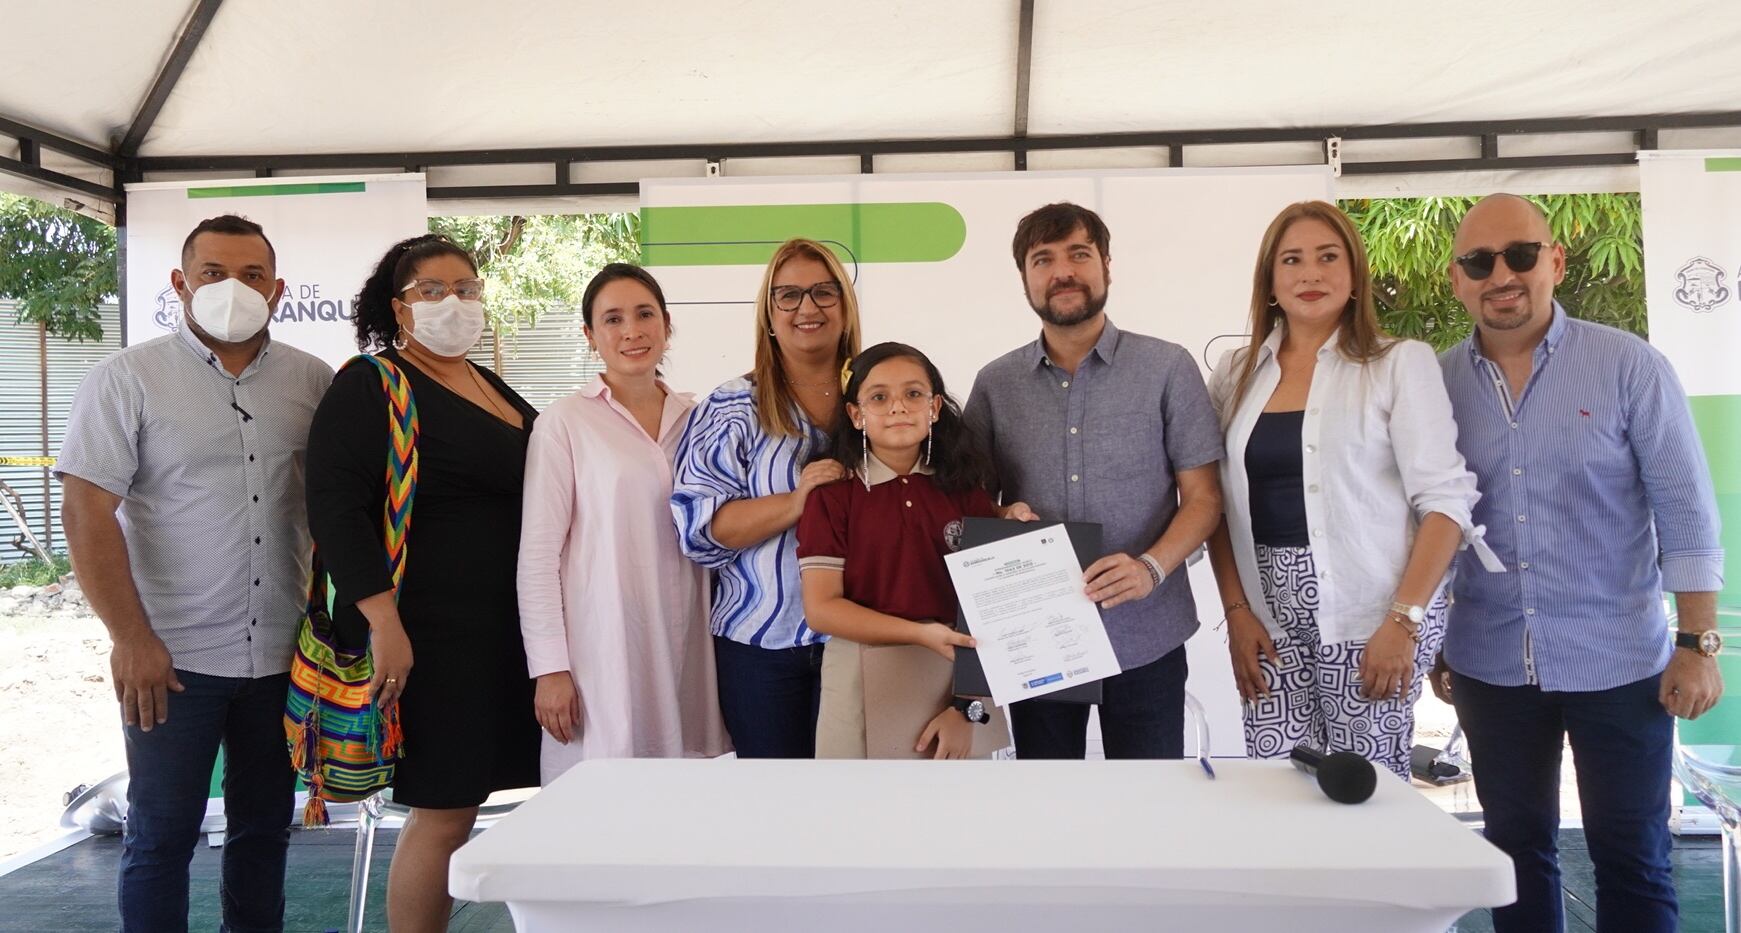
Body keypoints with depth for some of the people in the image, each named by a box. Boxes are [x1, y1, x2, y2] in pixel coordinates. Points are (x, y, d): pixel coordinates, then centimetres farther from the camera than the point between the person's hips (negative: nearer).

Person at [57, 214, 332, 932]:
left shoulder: (313, 381, 5)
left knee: (265, 828, 15)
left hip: (283, 653, 3)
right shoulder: (126, 379, -4)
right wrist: (130, 637, -14)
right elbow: (86, 510, -9)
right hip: (171, 656, -3)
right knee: (161, 836, 8)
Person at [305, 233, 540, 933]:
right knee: (445, 812, -3)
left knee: (463, 799, 10)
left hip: (504, 633, 7)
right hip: (427, 634, -6)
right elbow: (335, 507, -14)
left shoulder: (495, 391, 17)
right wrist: (384, 624, -21)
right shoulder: (371, 386, -4)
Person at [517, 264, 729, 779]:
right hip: (602, 654, -4)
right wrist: (550, 668, -9)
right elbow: (538, 553, -5)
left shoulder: (695, 418, 10)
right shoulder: (566, 422, -3)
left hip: (686, 649, 4)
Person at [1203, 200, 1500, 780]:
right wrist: (1236, 611, -1)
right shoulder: (1237, 373, 8)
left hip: (1371, 614, -3)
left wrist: (1404, 619, -14)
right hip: (1271, 619, 3)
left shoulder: (1400, 363, -2)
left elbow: (1446, 499, -6)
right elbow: (1220, 503, 8)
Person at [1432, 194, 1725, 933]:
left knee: (1631, 858, 9)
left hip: (1619, 662, -2)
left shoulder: (1629, 365, -7)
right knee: (1517, 846, 15)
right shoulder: (1439, 383, 0)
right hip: (1490, 664, 2)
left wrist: (1698, 643, -10)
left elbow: (1685, 510, -6)